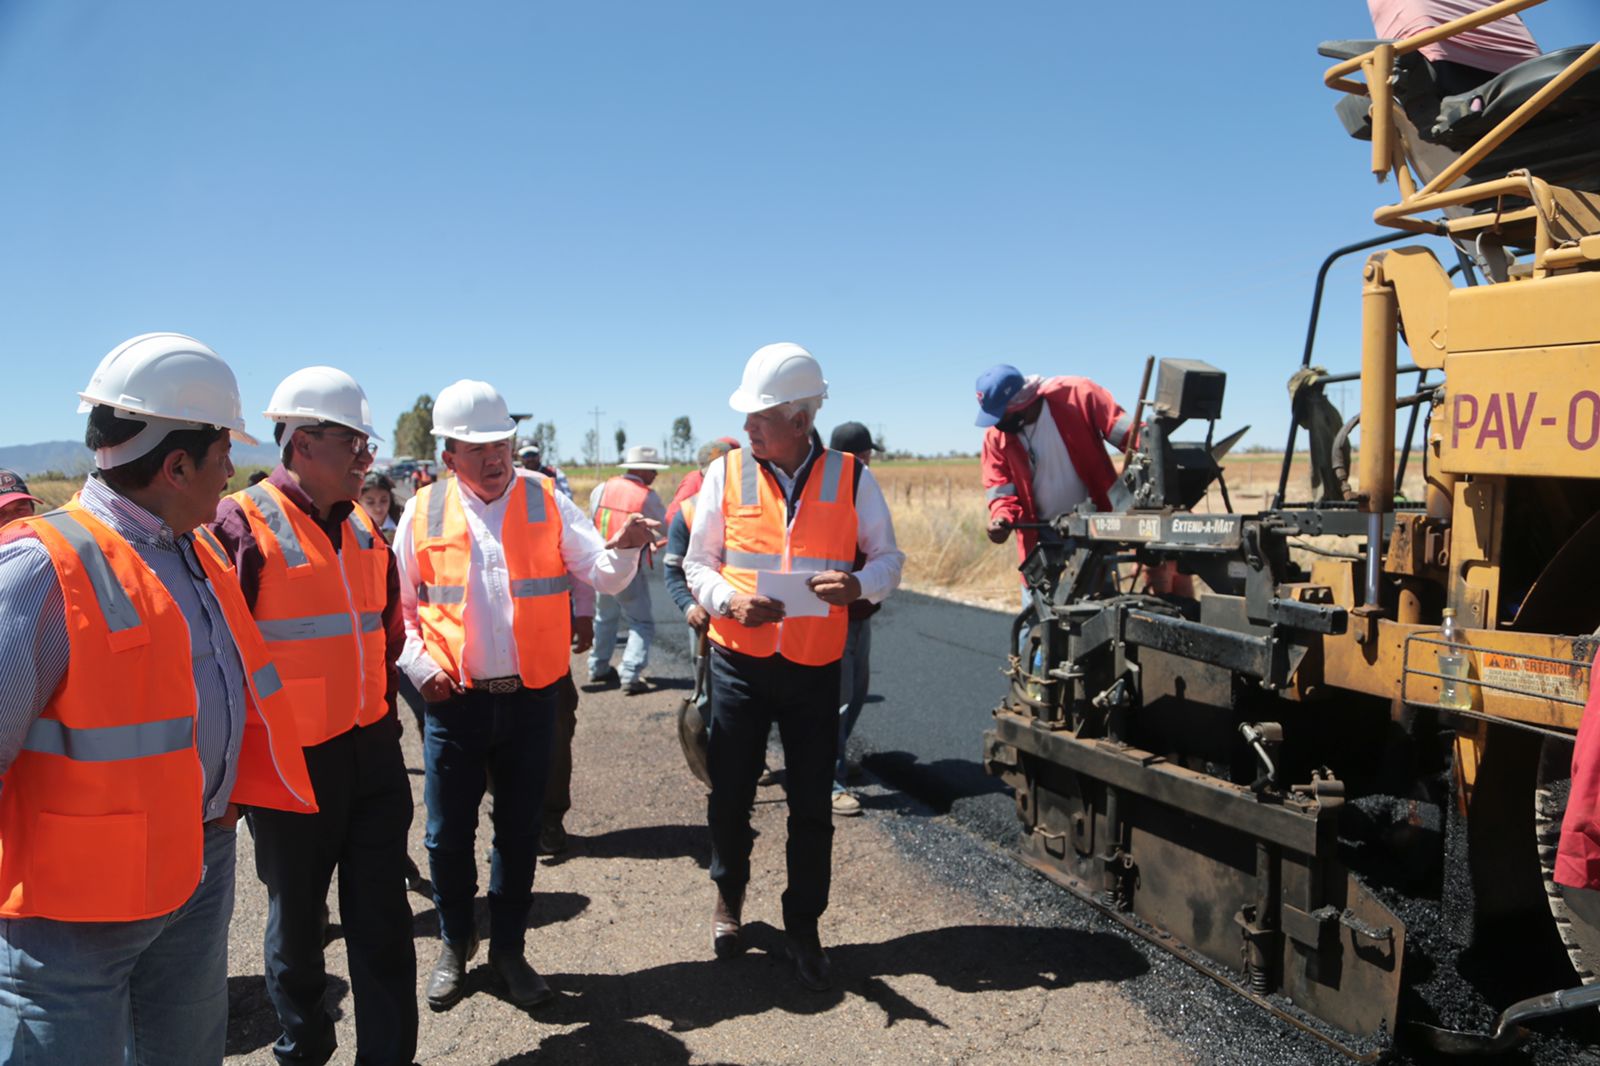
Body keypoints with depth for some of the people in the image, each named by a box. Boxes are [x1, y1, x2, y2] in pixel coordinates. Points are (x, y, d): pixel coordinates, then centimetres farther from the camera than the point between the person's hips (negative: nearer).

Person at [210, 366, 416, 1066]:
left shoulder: (363, 527, 7)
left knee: (383, 918, 10)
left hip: (372, 751, 5)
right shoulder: (243, 526, -14)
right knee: (296, 919, 14)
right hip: (293, 763, -5)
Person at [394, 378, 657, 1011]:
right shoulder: (424, 513, 0)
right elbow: (398, 604, 8)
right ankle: (455, 944, 33)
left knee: (519, 832, 11)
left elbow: (604, 576, -4)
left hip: (531, 698, 0)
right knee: (449, 834, 9)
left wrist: (624, 548, -26)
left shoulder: (547, 502, 0)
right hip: (455, 700, 0)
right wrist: (420, 668, -5)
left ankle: (508, 949, 30)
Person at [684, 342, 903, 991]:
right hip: (739, 663, 1)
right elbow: (698, 563, 4)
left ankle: (803, 927, 25)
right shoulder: (727, 474, -1)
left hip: (815, 669, 0)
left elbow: (889, 559, 4)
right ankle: (728, 897, 39)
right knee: (730, 794, 11)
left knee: (812, 805, 7)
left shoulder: (850, 479, -2)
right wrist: (728, 602, -16)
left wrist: (859, 584, -18)